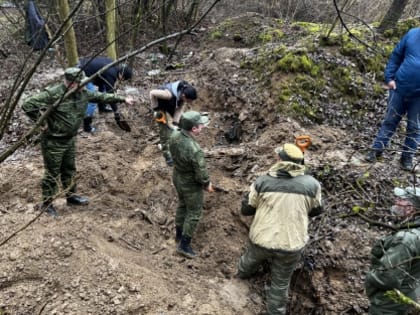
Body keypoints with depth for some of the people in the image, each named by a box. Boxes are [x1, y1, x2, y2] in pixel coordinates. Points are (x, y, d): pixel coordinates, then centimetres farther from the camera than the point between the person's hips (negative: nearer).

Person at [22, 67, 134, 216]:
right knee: (52, 174, 3)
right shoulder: (52, 94, -24)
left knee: (70, 170, 21)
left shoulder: (83, 93, -2)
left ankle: (71, 195, 40)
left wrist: (122, 99, 11)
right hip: (53, 141, -7)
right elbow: (27, 105, -24)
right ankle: (47, 203, 18)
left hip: (70, 140, 7)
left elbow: (101, 97, 10)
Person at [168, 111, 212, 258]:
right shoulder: (195, 150, -39)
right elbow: (201, 173, -26)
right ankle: (184, 245, 27)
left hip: (177, 178, 7)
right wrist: (207, 184, -6)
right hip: (191, 185, -7)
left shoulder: (175, 136, -16)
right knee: (194, 213, 14)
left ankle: (179, 234, 49)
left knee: (182, 205, 29)